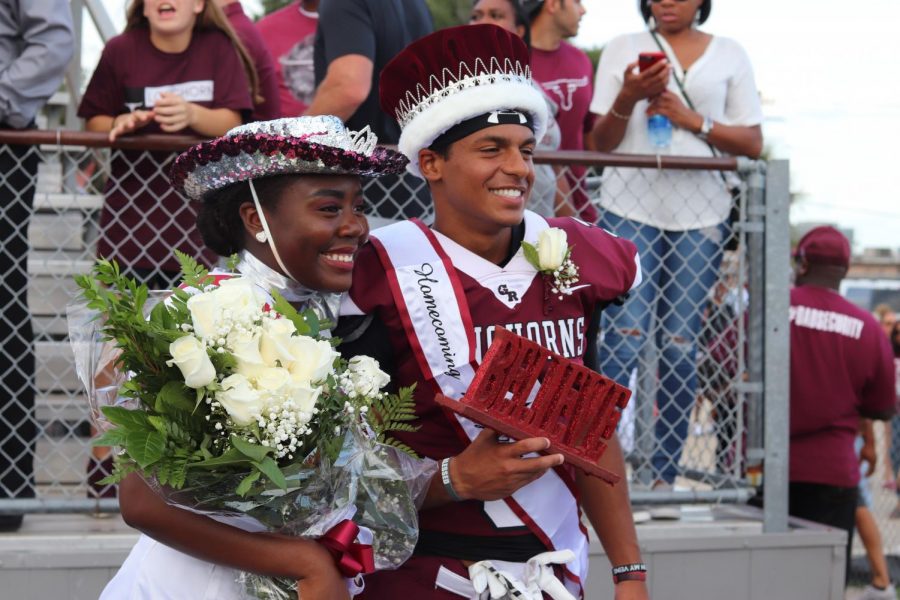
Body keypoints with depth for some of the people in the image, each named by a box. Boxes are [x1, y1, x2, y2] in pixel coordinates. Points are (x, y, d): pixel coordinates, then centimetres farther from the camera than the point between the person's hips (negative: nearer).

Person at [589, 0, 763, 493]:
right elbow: (601, 142, 5)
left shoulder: (729, 56, 11)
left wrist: (693, 120, -8)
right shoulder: (624, 49, 9)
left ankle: (665, 474, 8)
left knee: (681, 344, 1)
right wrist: (628, 99, -13)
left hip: (700, 215, 1)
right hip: (631, 209, -1)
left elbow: (752, 144, 5)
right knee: (626, 335, -11)